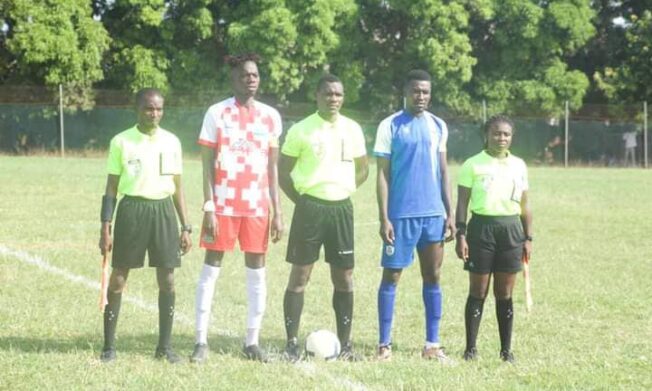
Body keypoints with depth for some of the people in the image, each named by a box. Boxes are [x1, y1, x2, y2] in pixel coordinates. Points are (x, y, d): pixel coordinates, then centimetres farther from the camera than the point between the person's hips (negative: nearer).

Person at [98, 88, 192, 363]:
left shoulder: (171, 142, 6)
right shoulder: (121, 141, -1)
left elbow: (177, 188, 12)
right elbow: (111, 187, 1)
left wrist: (185, 227, 8)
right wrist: (105, 228, -5)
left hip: (163, 210, 3)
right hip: (131, 209, -3)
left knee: (167, 281, 3)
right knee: (118, 279, 0)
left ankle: (164, 346, 13)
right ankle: (109, 346, 8)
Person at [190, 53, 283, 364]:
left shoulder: (270, 116, 7)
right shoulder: (217, 113, -2)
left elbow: (272, 167, 10)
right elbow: (207, 164, -3)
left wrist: (277, 211, 5)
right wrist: (208, 208, -11)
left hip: (257, 206, 3)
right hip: (223, 205, -3)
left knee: (256, 271, 5)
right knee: (211, 268, -1)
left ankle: (252, 341, 13)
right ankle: (201, 341, 4)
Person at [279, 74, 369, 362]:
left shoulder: (352, 129, 7)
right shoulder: (301, 130, -3)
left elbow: (362, 169, 18)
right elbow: (283, 172, 1)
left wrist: (344, 190, 7)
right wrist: (300, 200, -4)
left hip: (341, 208, 3)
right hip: (310, 207, -3)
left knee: (344, 278, 5)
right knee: (300, 275, -2)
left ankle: (345, 343, 13)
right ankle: (292, 343, 2)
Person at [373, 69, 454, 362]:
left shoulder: (438, 126, 10)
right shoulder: (390, 126, -3)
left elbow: (443, 172, 14)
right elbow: (383, 174, -4)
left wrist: (449, 213, 8)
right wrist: (384, 218, -10)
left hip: (434, 214, 4)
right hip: (401, 214, -4)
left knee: (433, 277, 6)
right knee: (391, 276, -1)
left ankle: (432, 344, 12)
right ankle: (384, 344, 5)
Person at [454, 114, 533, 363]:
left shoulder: (519, 166, 10)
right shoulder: (473, 165, -1)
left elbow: (524, 206, 13)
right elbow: (462, 203, -2)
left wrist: (528, 238, 9)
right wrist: (460, 235, -9)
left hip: (511, 229, 3)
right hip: (481, 227, -3)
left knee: (505, 294, 6)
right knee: (478, 292, 1)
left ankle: (506, 349, 12)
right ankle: (471, 347, 9)